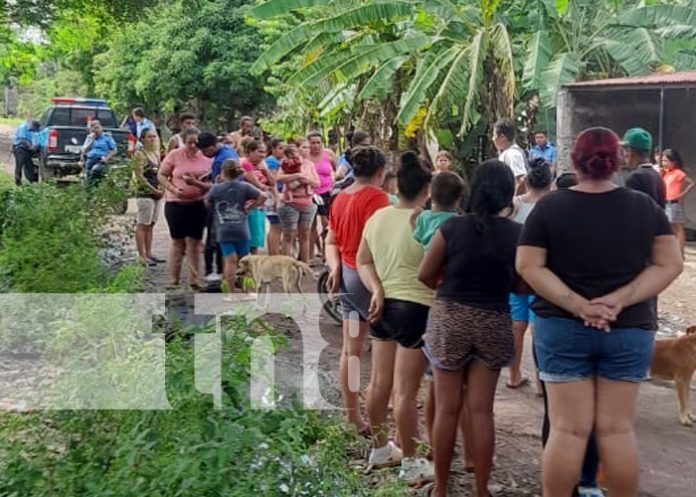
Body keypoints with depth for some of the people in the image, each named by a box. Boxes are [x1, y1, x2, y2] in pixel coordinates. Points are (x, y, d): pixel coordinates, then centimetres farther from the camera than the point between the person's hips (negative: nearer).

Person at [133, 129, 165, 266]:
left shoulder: (156, 154, 15)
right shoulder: (140, 154, -8)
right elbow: (139, 176, -13)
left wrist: (161, 188, 5)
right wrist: (154, 190, -14)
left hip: (156, 194, 8)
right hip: (145, 194, -8)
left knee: (150, 225, 10)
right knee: (142, 226, -5)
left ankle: (148, 254, 15)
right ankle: (142, 256, -5)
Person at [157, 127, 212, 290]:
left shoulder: (206, 157, 2)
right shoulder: (174, 155, -3)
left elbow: (213, 179, 11)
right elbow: (161, 175, 1)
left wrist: (199, 183, -11)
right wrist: (173, 189, -14)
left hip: (198, 205, 1)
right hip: (176, 204, -1)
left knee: (195, 242, 6)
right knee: (178, 242, 6)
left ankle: (195, 280, 14)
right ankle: (173, 280, 15)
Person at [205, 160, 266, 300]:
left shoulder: (216, 188, -2)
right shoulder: (244, 187, -1)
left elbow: (207, 203, 12)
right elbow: (262, 196, -7)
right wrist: (250, 207, 5)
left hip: (223, 231, -1)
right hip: (241, 230, 1)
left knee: (230, 261, -4)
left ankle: (232, 293, -3)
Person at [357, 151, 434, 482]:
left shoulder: (377, 217, 5)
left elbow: (363, 262, 7)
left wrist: (377, 290, -3)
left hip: (383, 306, 7)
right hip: (416, 309, -7)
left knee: (379, 382, 16)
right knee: (406, 391, -2)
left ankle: (379, 449, 31)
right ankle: (411, 465, 9)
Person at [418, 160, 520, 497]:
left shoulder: (453, 226, -8)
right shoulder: (516, 233, -7)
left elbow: (424, 274, -3)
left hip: (449, 319, 0)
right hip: (493, 323, 1)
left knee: (447, 408, 8)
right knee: (481, 410, 8)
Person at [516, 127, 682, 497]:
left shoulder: (549, 206, -4)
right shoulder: (645, 206, 1)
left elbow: (528, 266, -10)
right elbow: (670, 264, -2)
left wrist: (577, 305, -14)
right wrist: (621, 299, -11)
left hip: (562, 328, -1)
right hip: (630, 329, 1)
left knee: (568, 428, 3)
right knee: (618, 429, 9)